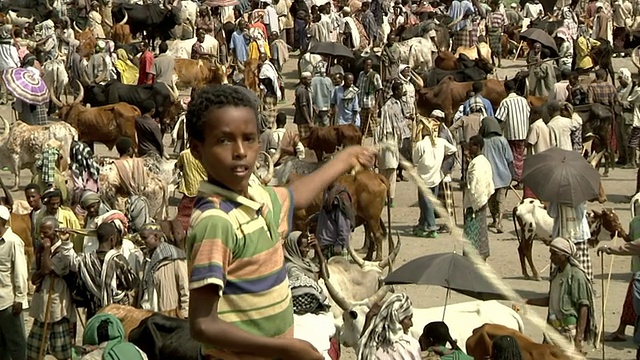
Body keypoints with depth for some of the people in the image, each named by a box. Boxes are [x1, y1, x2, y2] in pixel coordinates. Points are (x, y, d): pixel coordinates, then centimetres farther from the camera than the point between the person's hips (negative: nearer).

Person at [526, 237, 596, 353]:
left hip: (569, 330, -8)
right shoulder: (555, 273, 10)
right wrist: (527, 302, 11)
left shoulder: (576, 276, -15)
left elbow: (584, 307, -15)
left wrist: (579, 337, -19)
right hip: (553, 328, 8)